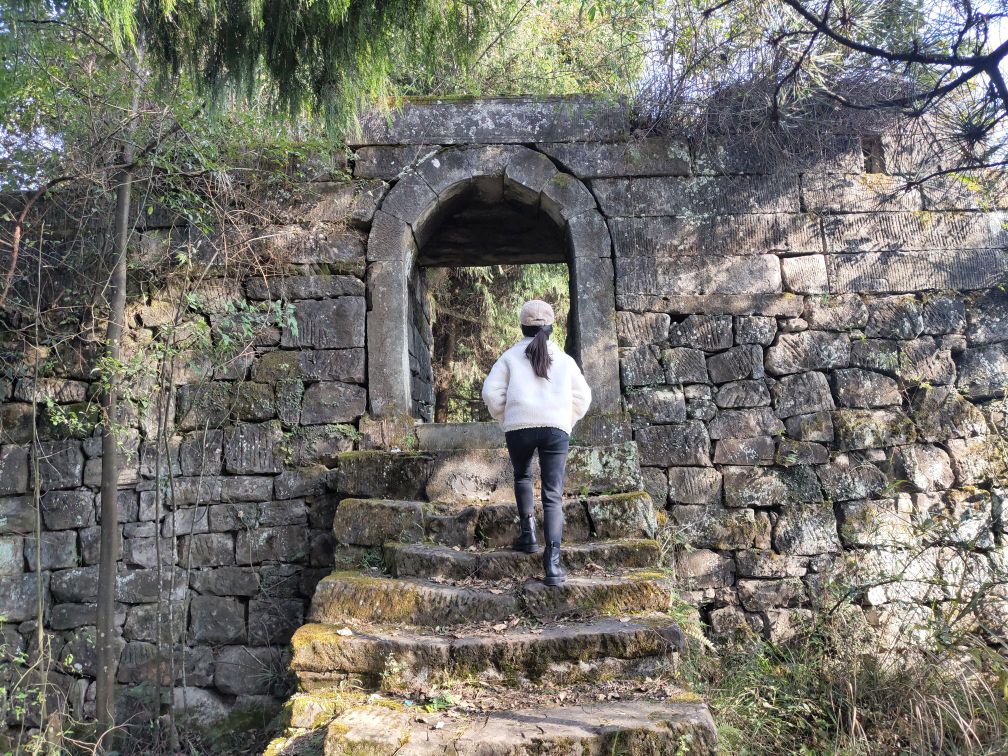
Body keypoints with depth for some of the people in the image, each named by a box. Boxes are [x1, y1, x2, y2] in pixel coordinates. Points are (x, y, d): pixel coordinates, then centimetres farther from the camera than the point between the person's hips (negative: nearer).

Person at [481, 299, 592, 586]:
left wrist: (504, 419, 15)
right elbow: (583, 397, 15)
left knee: (522, 476, 28)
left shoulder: (511, 356, 12)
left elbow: (491, 392, 2)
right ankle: (552, 562, -10)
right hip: (556, 427, 1)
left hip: (519, 425, 0)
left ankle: (528, 533, 18)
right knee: (553, 495, 0)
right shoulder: (564, 358, 17)